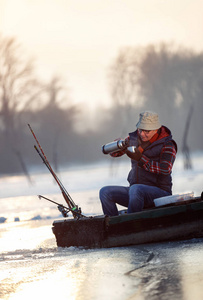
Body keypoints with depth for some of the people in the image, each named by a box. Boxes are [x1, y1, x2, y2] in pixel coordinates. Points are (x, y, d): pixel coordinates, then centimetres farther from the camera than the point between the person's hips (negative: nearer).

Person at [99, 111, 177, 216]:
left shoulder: (167, 145, -7)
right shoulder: (134, 138, 9)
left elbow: (165, 169, -22)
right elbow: (113, 153, 15)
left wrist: (141, 159, -21)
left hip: (160, 192, -6)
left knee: (136, 189, -38)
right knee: (105, 192, -12)